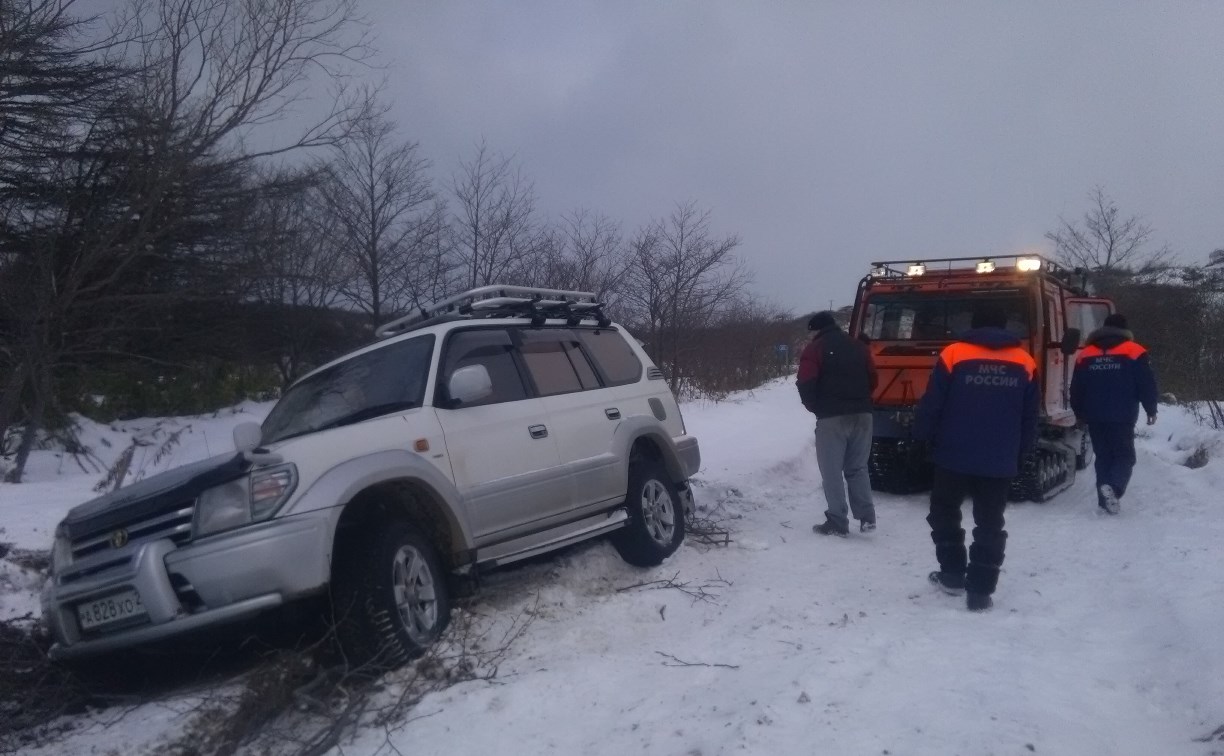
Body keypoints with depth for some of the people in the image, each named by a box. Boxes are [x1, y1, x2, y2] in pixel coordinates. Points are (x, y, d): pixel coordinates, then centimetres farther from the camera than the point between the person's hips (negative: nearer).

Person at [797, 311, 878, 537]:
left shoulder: (814, 349, 0)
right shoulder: (859, 346, 15)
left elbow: (806, 385, -9)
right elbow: (872, 380, 14)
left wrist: (815, 408, 6)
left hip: (832, 417, -5)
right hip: (862, 415, 5)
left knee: (832, 471, 2)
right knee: (858, 468, 15)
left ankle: (837, 523, 2)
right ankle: (866, 517, 9)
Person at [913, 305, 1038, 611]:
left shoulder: (953, 354, -6)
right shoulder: (1024, 362, 5)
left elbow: (931, 405, -7)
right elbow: (1030, 420, 10)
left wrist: (923, 437, 7)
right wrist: (1019, 452, 21)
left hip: (954, 456, -2)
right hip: (1000, 462, 3)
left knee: (945, 514, 18)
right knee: (990, 524, 9)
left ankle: (953, 575, 22)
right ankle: (980, 591, 7)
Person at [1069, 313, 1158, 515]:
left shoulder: (1085, 355, 9)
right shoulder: (1134, 352, -1)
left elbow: (1076, 389, 12)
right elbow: (1147, 384, -3)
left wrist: (1080, 414, 23)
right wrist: (1151, 410, 9)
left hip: (1095, 418, 3)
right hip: (1122, 417, -3)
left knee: (1103, 457, 12)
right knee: (1124, 456, 5)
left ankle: (1105, 500, 8)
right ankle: (1113, 487, -21)